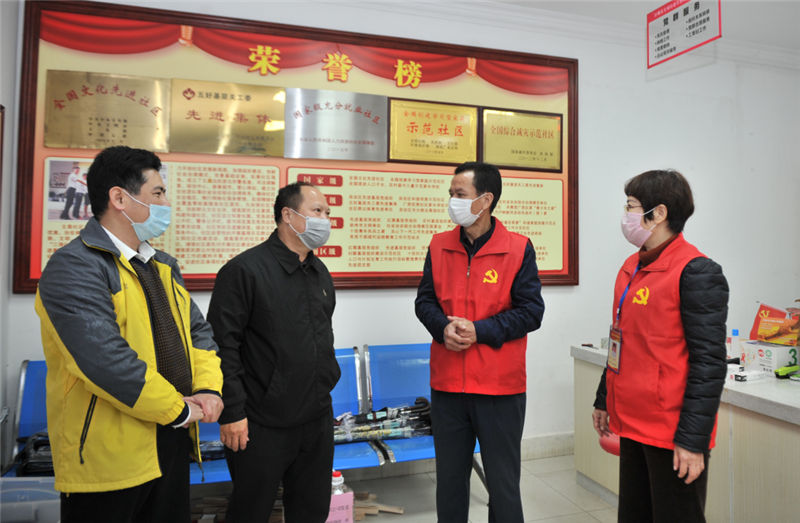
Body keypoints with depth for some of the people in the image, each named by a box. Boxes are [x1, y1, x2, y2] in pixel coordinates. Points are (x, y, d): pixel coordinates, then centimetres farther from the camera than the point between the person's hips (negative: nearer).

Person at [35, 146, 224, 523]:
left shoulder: (162, 266, 11)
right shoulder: (73, 267, -16)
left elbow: (199, 332, 12)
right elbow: (107, 361, -25)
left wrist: (209, 390, -5)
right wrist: (179, 410, -17)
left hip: (173, 443, 8)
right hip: (107, 459, -8)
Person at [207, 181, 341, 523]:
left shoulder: (320, 272, 11)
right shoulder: (245, 270, -13)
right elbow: (223, 346, -16)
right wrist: (231, 413, -16)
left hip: (318, 420, 7)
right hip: (261, 427, -7)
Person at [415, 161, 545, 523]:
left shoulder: (518, 249, -7)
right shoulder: (439, 246, 4)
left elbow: (531, 311, -8)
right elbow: (424, 300, 8)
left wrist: (479, 331, -18)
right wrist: (443, 327, -12)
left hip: (500, 387, -3)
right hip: (447, 384, 4)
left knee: (503, 483, 12)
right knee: (449, 479, 18)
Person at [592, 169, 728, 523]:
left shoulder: (696, 272, -15)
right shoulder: (632, 266, 10)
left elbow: (709, 362, -17)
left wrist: (693, 439, -18)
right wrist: (605, 400, 20)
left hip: (671, 434, -8)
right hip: (633, 424, 8)